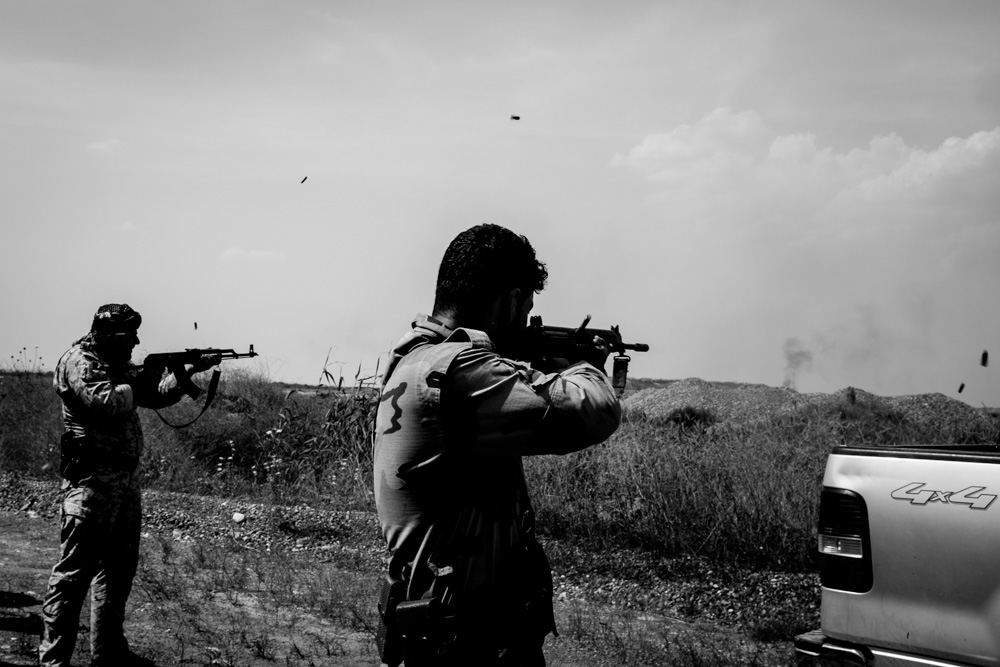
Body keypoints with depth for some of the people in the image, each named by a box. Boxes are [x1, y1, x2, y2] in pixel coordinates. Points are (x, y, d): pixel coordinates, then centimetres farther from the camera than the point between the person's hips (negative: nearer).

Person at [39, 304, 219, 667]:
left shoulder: (119, 365, 17)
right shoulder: (79, 362, -11)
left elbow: (158, 394, 15)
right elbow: (107, 405, -23)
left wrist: (189, 370, 2)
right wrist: (134, 383, -7)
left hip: (126, 479, 10)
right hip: (92, 479, -10)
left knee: (119, 569, 14)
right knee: (74, 571, -8)